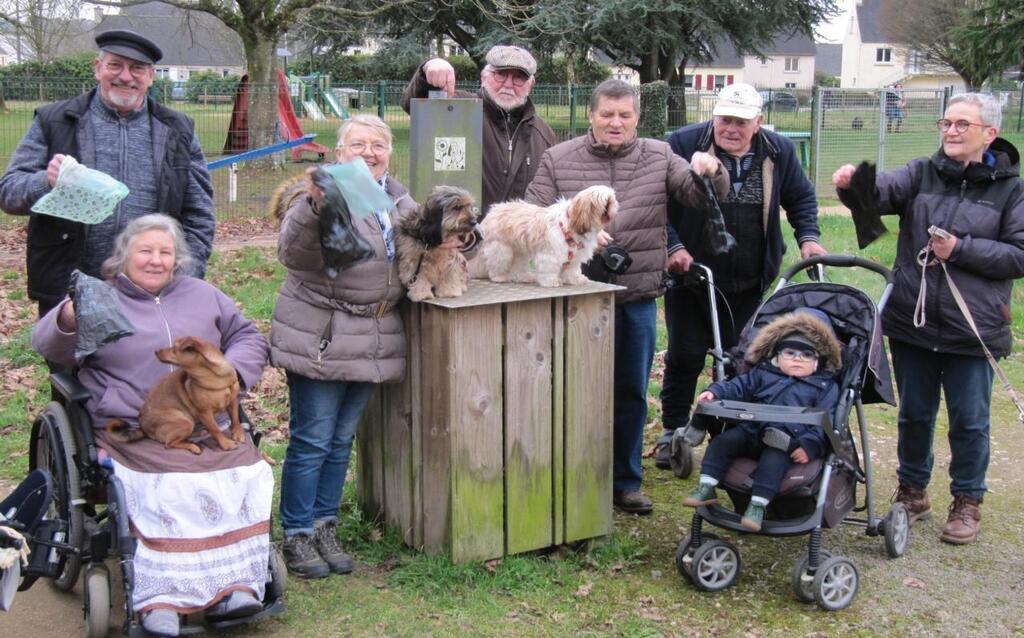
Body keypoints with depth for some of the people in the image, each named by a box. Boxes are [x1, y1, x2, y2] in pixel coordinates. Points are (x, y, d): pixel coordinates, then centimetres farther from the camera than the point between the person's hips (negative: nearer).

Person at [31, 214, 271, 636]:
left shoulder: (201, 295, 22)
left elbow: (248, 337, 28)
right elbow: (48, 346, 2)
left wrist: (231, 371, 5)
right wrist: (68, 320, -23)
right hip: (135, 432, -3)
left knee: (247, 479, -25)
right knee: (168, 488, -33)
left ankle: (234, 586, -21)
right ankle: (160, 599, -27)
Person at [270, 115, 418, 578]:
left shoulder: (398, 199, 11)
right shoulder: (324, 192, -12)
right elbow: (292, 253, -28)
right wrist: (315, 206, -46)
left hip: (374, 342, 7)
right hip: (319, 339, -6)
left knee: (342, 440, 14)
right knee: (312, 441, 0)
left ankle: (324, 529, 26)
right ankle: (296, 536, 13)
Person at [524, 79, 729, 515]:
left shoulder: (658, 157, 5)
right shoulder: (558, 160, 0)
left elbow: (703, 195, -2)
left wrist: (710, 171, -25)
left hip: (640, 298, 3)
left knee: (632, 393, 13)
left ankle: (626, 482, 27)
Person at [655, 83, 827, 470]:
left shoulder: (779, 152, 0)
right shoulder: (682, 145, -10)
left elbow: (802, 198, 14)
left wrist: (808, 237, -1)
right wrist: (672, 247, -17)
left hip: (750, 282, 2)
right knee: (685, 357, 6)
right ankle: (672, 433, 21)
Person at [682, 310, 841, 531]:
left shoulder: (825, 387, 8)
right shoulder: (763, 372, 19)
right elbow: (739, 386, 17)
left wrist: (810, 445, -16)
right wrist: (715, 392, -3)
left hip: (785, 443, -4)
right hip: (751, 430, 4)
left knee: (774, 460, -34)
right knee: (723, 441, -17)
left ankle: (758, 505, -30)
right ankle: (706, 487, -15)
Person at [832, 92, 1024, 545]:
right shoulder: (922, 174, 3)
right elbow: (883, 191, -15)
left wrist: (961, 249, -16)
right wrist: (852, 185, -36)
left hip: (973, 330, -2)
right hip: (912, 321, 2)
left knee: (969, 421, 9)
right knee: (914, 414, 16)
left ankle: (967, 502, 26)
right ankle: (912, 490, 33)